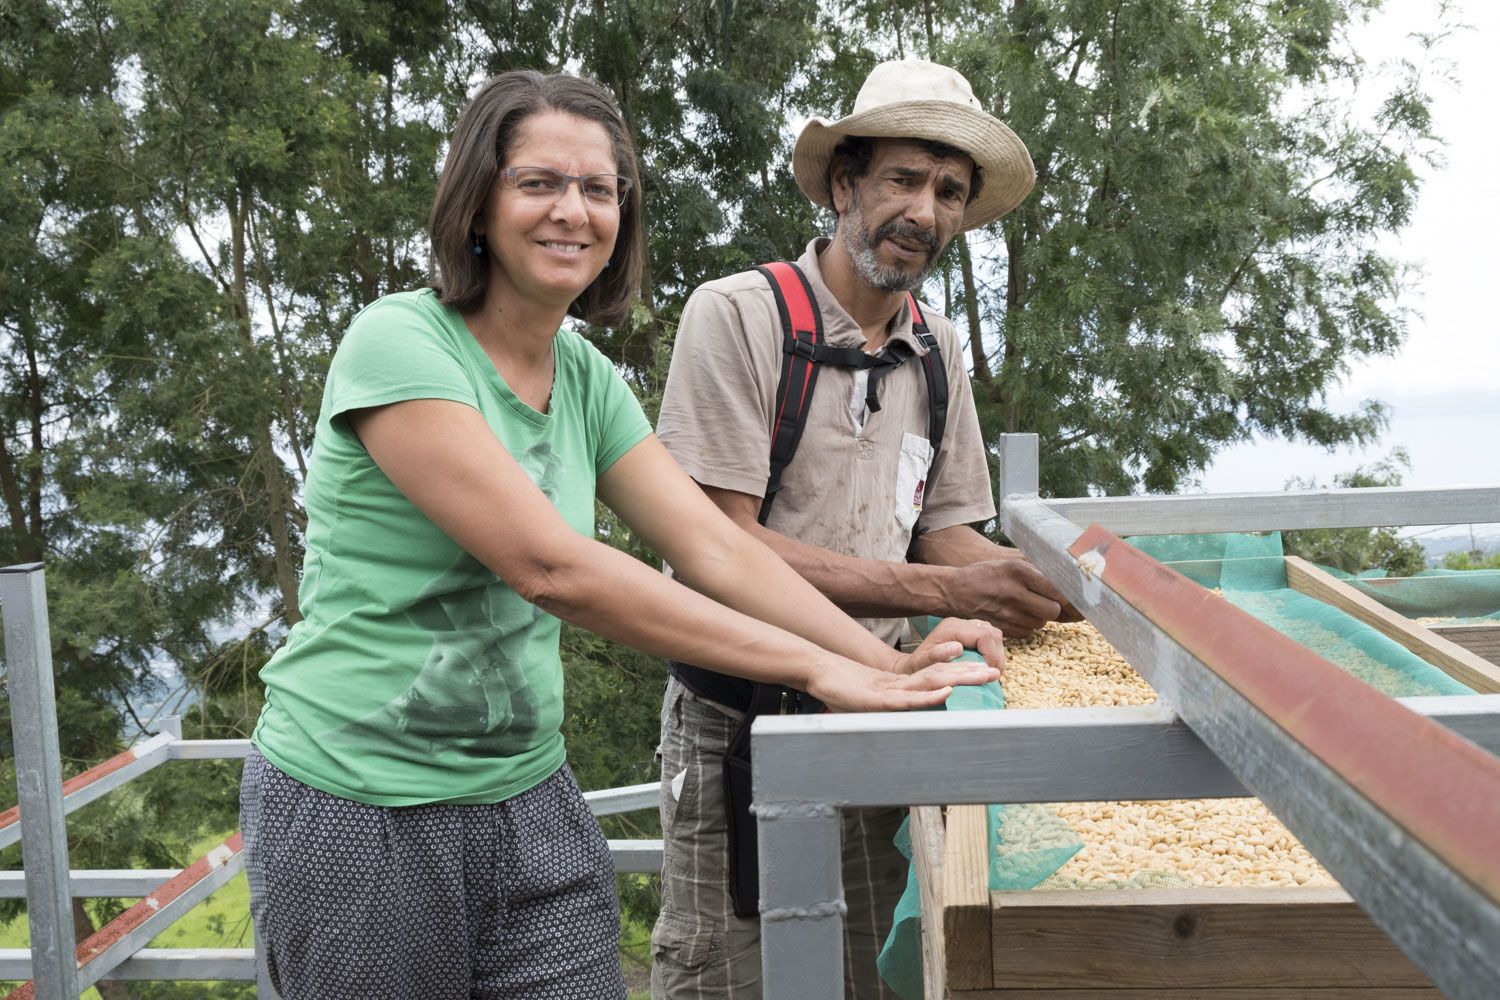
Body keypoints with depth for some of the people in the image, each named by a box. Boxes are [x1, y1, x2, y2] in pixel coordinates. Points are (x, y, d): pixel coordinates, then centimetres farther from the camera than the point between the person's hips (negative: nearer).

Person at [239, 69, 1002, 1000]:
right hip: (363, 809, -5)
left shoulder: (588, 378, 5)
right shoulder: (398, 344, -17)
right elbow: (549, 565, -26)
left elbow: (717, 548, -3)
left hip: (528, 794, 6)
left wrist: (891, 665, -17)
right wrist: (816, 667, -27)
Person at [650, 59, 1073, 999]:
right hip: (740, 717, -5)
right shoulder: (737, 314, -13)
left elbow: (943, 531, 11)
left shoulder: (936, 347, 7)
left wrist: (1049, 588, -9)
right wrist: (942, 590, -23)